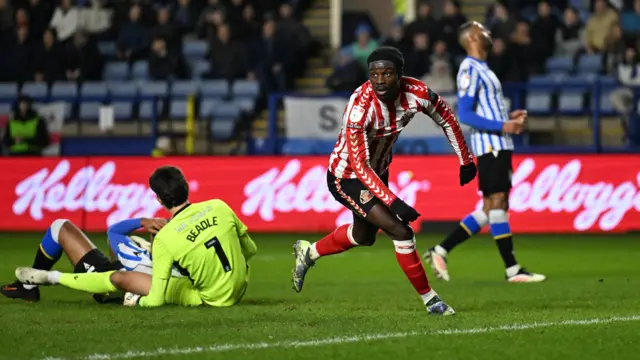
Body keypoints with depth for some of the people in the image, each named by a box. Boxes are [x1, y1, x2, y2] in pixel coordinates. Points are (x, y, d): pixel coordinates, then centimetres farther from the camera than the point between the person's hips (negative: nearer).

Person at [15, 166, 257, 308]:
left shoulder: (165, 238, -21)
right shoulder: (218, 207, -9)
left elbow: (156, 300, -19)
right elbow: (250, 250, 5)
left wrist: (138, 302, 3)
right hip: (240, 289, 5)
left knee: (119, 278, 2)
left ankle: (51, 277, 20)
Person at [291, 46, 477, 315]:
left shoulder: (417, 93, -21)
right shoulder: (360, 106, -35)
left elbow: (446, 119, 0)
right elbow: (359, 165, -35)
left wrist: (466, 161, 8)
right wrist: (393, 201, -41)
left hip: (378, 171, 7)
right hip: (347, 178, -7)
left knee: (364, 236, 26)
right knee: (400, 231, -16)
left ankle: (308, 253, 49)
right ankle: (429, 298, 0)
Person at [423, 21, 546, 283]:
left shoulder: (482, 69, 20)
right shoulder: (470, 70, -10)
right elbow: (465, 115, -17)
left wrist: (509, 118, 13)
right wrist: (502, 126, -21)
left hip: (499, 145, 10)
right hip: (489, 144, -10)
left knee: (491, 209, 8)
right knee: (497, 202, -8)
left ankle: (440, 252, 10)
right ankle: (512, 269, -7)